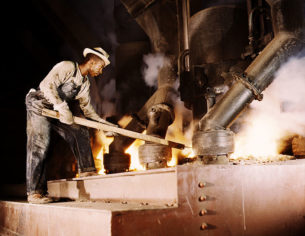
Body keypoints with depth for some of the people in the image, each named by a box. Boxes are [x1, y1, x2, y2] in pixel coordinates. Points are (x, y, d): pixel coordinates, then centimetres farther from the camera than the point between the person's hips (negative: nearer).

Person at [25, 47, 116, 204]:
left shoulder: (85, 84, 10)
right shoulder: (67, 67, -15)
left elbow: (87, 109, 15)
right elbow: (47, 85, -26)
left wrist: (106, 125, 9)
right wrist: (62, 107, -32)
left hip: (58, 112, 8)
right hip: (39, 106, -8)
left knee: (80, 132, 2)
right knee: (39, 146, -12)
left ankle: (86, 170, 10)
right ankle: (34, 192, -9)